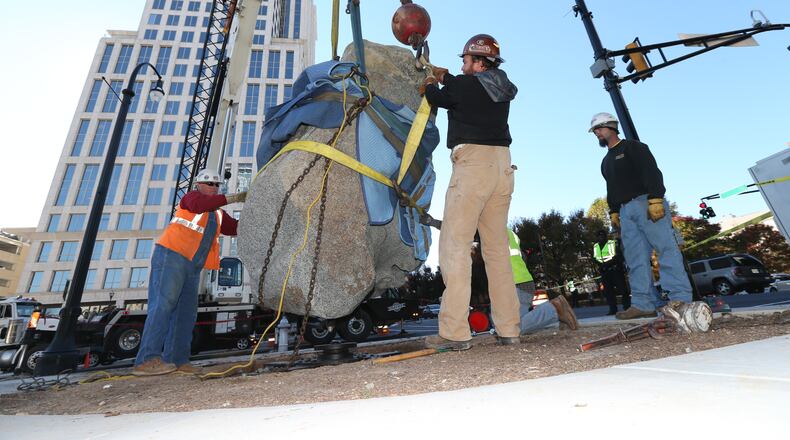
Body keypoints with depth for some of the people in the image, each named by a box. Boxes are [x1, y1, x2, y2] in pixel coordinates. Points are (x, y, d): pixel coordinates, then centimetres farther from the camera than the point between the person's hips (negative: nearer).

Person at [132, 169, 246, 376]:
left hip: (192, 267, 8)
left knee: (186, 312, 3)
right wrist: (232, 198, -24)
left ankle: (177, 359, 4)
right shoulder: (192, 196, 3)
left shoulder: (218, 214, 23)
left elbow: (236, 228, 12)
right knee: (163, 304, -16)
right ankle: (148, 359, -17)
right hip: (171, 256, -8)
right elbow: (199, 204, -21)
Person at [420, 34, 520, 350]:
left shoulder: (463, 84, -3)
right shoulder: (503, 88, 17)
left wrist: (430, 85, 38)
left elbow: (438, 97, 16)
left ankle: (455, 332, -9)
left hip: (472, 164, -7)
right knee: (497, 248, 9)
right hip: (503, 166, 8)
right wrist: (445, 77, 46)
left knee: (454, 245, -7)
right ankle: (508, 327, 13)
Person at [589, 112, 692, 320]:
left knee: (666, 249, -10)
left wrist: (655, 199, -20)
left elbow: (652, 172, -9)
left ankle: (681, 299, -11)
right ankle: (642, 303, -3)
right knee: (635, 259, -1)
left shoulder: (633, 147, 4)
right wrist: (613, 212, 16)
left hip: (645, 203, -7)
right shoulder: (606, 162, 26)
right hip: (626, 211, 7)